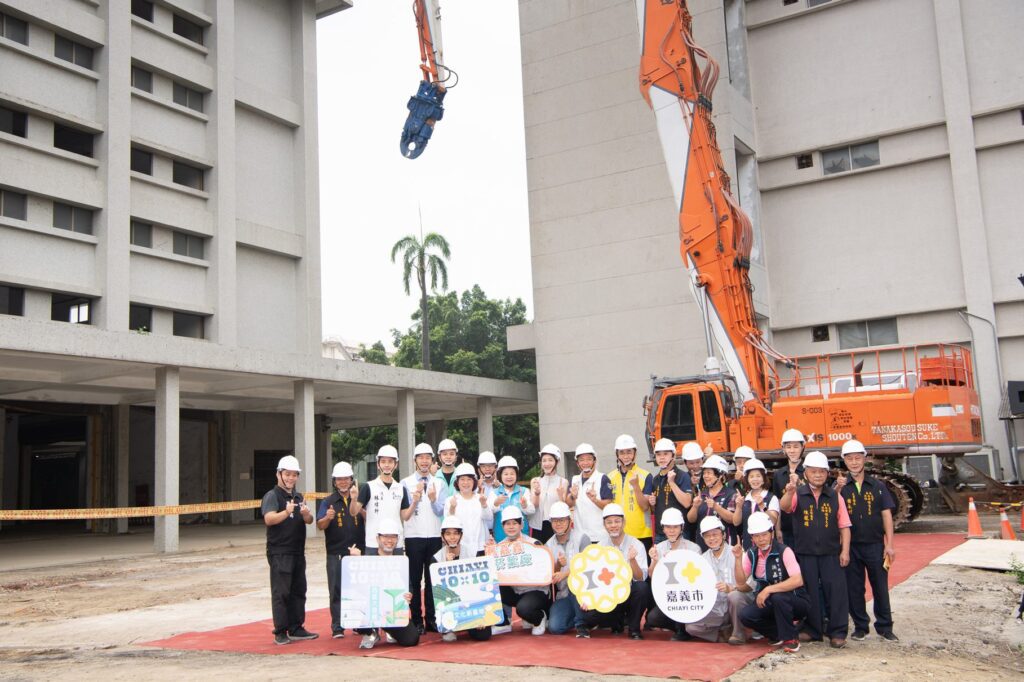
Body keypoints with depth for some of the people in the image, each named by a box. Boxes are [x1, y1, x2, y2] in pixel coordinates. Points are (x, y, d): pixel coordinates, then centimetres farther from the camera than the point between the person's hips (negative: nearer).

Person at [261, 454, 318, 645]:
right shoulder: (272, 495, -6)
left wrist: (306, 513, -16)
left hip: (298, 551, 7)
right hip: (279, 552, -7)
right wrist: (286, 512, -40)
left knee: (298, 591, 9)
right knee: (280, 593, -6)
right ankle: (280, 632, -1)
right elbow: (269, 519, -22)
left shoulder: (298, 496, 15)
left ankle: (296, 629, 16)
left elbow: (309, 521, 7)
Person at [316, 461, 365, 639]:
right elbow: (320, 525, -3)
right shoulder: (328, 502, 5)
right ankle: (337, 628, 6)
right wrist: (327, 518, -26)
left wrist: (355, 500, -20)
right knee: (336, 591, 0)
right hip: (336, 554, -1)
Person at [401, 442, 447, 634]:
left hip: (435, 537, 2)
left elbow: (440, 512, 0)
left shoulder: (439, 483, 8)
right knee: (414, 580, 1)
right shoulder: (406, 483, 2)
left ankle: (431, 619, 13)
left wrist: (433, 499, -20)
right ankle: (417, 620, 8)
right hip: (413, 537, -2)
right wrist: (415, 499, -19)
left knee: (432, 579, 5)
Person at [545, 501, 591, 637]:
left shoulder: (581, 538, -5)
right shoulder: (549, 545, 8)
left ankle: (581, 624, -18)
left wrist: (565, 573, -27)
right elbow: (548, 575, 4)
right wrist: (558, 565, -17)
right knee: (554, 627, -18)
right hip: (563, 594, 4)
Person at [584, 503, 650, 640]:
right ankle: (617, 622, 11)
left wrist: (632, 560, -36)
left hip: (630, 594, -2)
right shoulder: (600, 547, 1)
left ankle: (634, 627, -8)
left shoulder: (636, 545, -9)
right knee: (588, 616, -24)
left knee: (642, 587, -34)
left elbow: (641, 578, -18)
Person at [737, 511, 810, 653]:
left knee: (778, 597, -37)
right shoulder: (751, 554, -1)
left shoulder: (784, 551, -17)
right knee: (745, 615, -20)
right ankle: (778, 634, 6)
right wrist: (738, 558, -17)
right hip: (769, 604, 5)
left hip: (795, 602, -5)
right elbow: (741, 581, -2)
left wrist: (768, 590, -30)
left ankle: (791, 639, -14)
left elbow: (798, 581, -28)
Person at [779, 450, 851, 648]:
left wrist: (845, 551, -3)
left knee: (836, 591, -2)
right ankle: (813, 630, 20)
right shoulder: (798, 494, 0)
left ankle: (838, 632, 7)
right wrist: (790, 492, -43)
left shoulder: (835, 497, 5)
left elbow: (844, 526, 6)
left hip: (831, 553, 0)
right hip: (805, 553, 0)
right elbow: (784, 506, -21)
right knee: (809, 592, 7)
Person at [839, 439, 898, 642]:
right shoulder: (840, 488, 2)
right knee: (854, 589, 6)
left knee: (880, 587, 4)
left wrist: (889, 544, -3)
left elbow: (886, 515, 2)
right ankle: (860, 627, 18)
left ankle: (884, 627, 15)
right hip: (851, 546, 0)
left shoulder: (877, 486, 3)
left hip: (875, 545, 0)